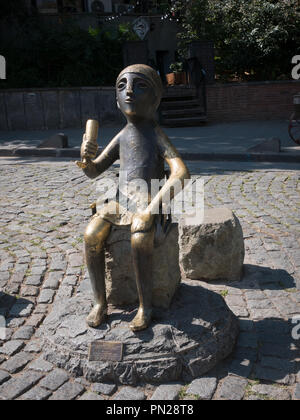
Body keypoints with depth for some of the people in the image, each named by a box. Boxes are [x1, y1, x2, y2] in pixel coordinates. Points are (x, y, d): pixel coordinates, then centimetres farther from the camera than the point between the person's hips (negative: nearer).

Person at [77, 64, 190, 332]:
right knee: (92, 235, -21)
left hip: (149, 203, -5)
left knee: (140, 238, -35)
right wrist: (86, 157, -16)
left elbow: (182, 174, -23)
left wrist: (152, 208, -29)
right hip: (122, 202, 5)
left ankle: (145, 306, -16)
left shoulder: (157, 136, -9)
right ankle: (100, 302, -8)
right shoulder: (122, 136, 7)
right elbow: (93, 171, 8)